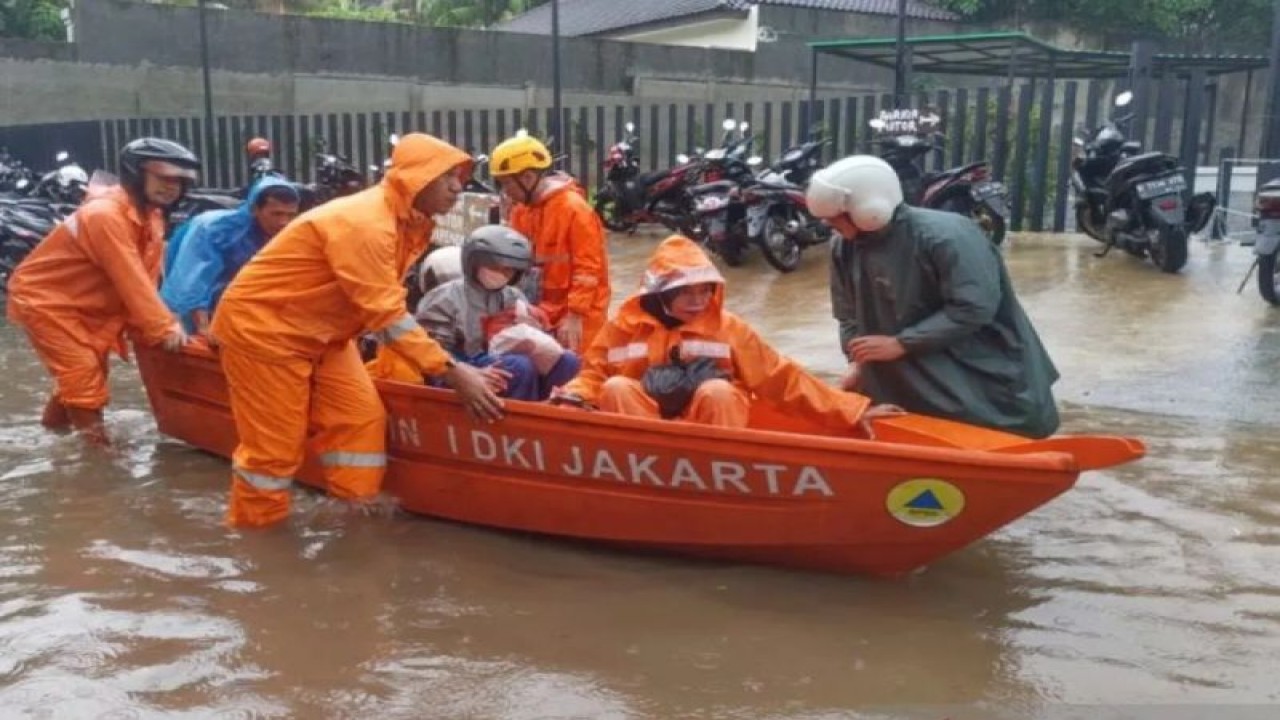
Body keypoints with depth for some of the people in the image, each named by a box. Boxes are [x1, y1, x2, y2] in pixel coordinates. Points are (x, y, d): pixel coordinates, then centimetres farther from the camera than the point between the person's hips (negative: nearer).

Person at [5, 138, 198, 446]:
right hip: (42, 297, -10)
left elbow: (146, 278, -5)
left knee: (91, 365, 21)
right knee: (82, 368, -12)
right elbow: (130, 281, -34)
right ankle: (94, 437, -1)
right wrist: (164, 327, -33)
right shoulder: (104, 215, -31)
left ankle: (57, 420, 45)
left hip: (83, 301, 10)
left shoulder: (151, 215, -2)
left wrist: (162, 323, -14)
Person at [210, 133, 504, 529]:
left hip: (320, 330, 9)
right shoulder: (364, 223, -29)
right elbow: (387, 314, -32)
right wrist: (451, 370, -33)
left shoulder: (410, 222, 1)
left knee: (360, 416, 4)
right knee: (274, 441, -1)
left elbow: (386, 306, 2)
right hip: (263, 326, -9)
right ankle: (253, 532, 17)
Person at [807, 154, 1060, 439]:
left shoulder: (945, 236, -26)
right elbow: (850, 314, 7)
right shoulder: (845, 247, -5)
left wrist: (900, 343, -28)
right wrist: (858, 360, -10)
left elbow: (974, 309, -29)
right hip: (913, 381, 6)